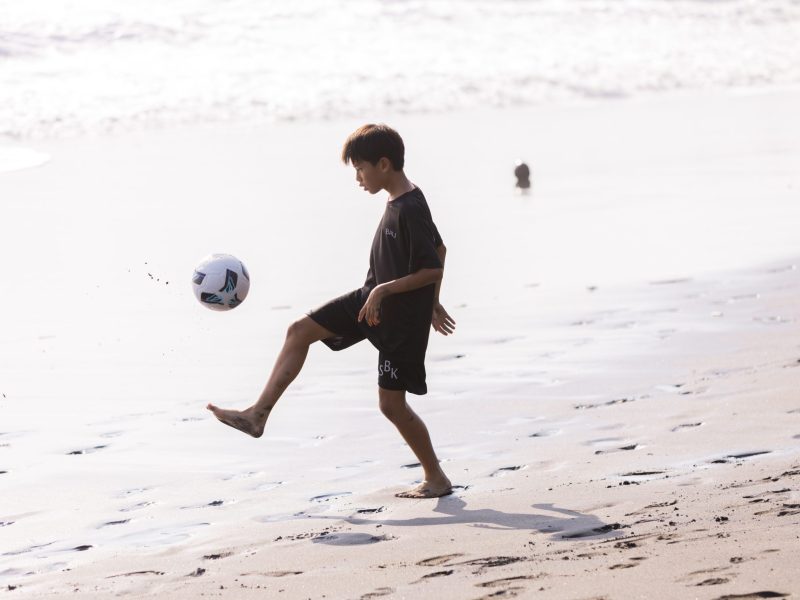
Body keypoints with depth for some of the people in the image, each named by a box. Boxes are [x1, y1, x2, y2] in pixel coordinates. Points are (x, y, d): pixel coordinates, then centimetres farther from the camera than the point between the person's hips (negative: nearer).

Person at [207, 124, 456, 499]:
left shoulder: (410, 210, -24)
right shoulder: (399, 201, 5)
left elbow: (433, 269, -27)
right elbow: (439, 250, 17)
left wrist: (384, 290, -25)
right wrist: (431, 303, 23)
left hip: (401, 317, -10)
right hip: (372, 299, 10)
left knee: (391, 403, -3)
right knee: (300, 330, 5)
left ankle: (436, 478, 12)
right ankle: (259, 415, 7)